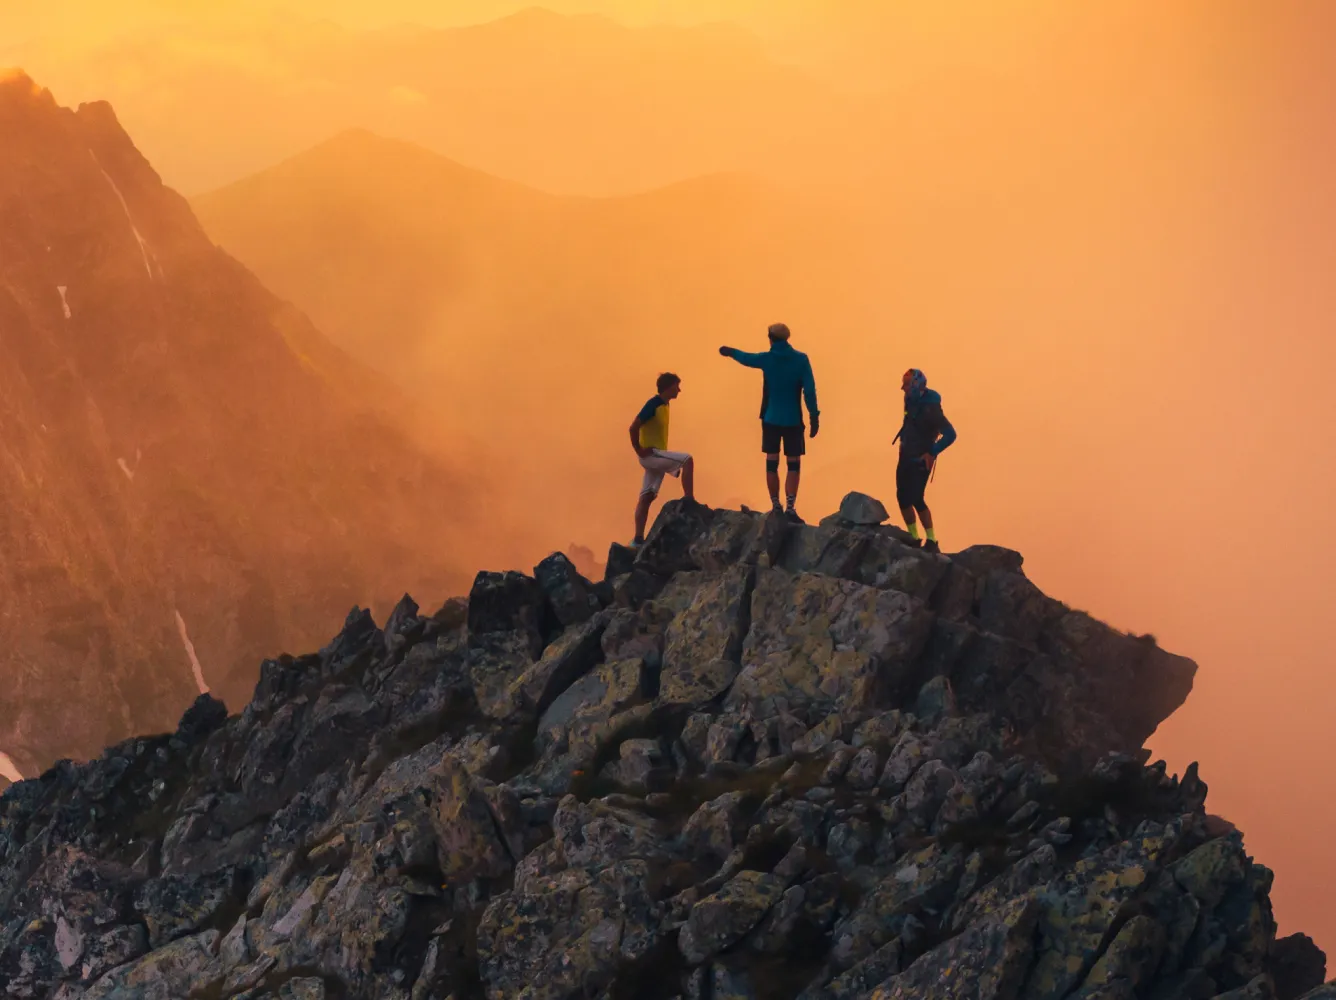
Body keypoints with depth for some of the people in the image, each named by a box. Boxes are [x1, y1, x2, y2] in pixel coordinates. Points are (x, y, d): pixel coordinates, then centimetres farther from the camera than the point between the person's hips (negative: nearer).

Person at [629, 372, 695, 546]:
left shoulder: (663, 405, 14)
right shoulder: (654, 404, -15)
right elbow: (634, 427, -21)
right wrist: (639, 450, -18)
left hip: (656, 455, 9)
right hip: (651, 454, -9)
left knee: (647, 497, 5)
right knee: (687, 460, -18)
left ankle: (638, 538, 3)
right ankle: (689, 499, -17)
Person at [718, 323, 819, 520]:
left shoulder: (766, 359, 0)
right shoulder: (801, 359, -4)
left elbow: (745, 358, 20)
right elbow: (809, 390, -10)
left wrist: (730, 352, 41)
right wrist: (814, 416, -5)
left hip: (771, 418, 1)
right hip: (793, 420, -1)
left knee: (772, 463, 8)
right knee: (793, 464, 0)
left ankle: (776, 507, 9)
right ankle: (790, 507, -13)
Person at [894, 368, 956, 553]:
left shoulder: (930, 409, -23)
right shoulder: (913, 402, 3)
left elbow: (950, 434, -26)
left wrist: (932, 453, -22)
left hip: (920, 461, -8)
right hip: (906, 457, 8)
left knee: (916, 499, -12)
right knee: (903, 498, 8)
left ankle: (932, 542, -5)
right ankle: (914, 538, 19)